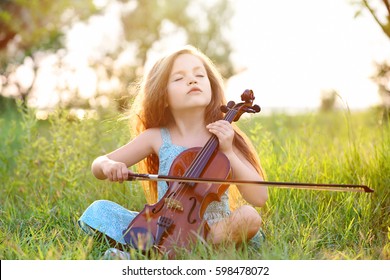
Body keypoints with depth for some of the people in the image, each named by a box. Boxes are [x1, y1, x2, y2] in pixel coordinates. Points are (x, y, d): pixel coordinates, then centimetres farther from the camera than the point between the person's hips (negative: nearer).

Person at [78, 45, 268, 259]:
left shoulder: (224, 137, -4)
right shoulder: (156, 138, 0)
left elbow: (260, 197, -11)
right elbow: (98, 165, 8)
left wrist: (228, 152, -20)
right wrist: (107, 165, -17)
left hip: (214, 229, -1)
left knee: (249, 217, -31)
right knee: (98, 210, -10)